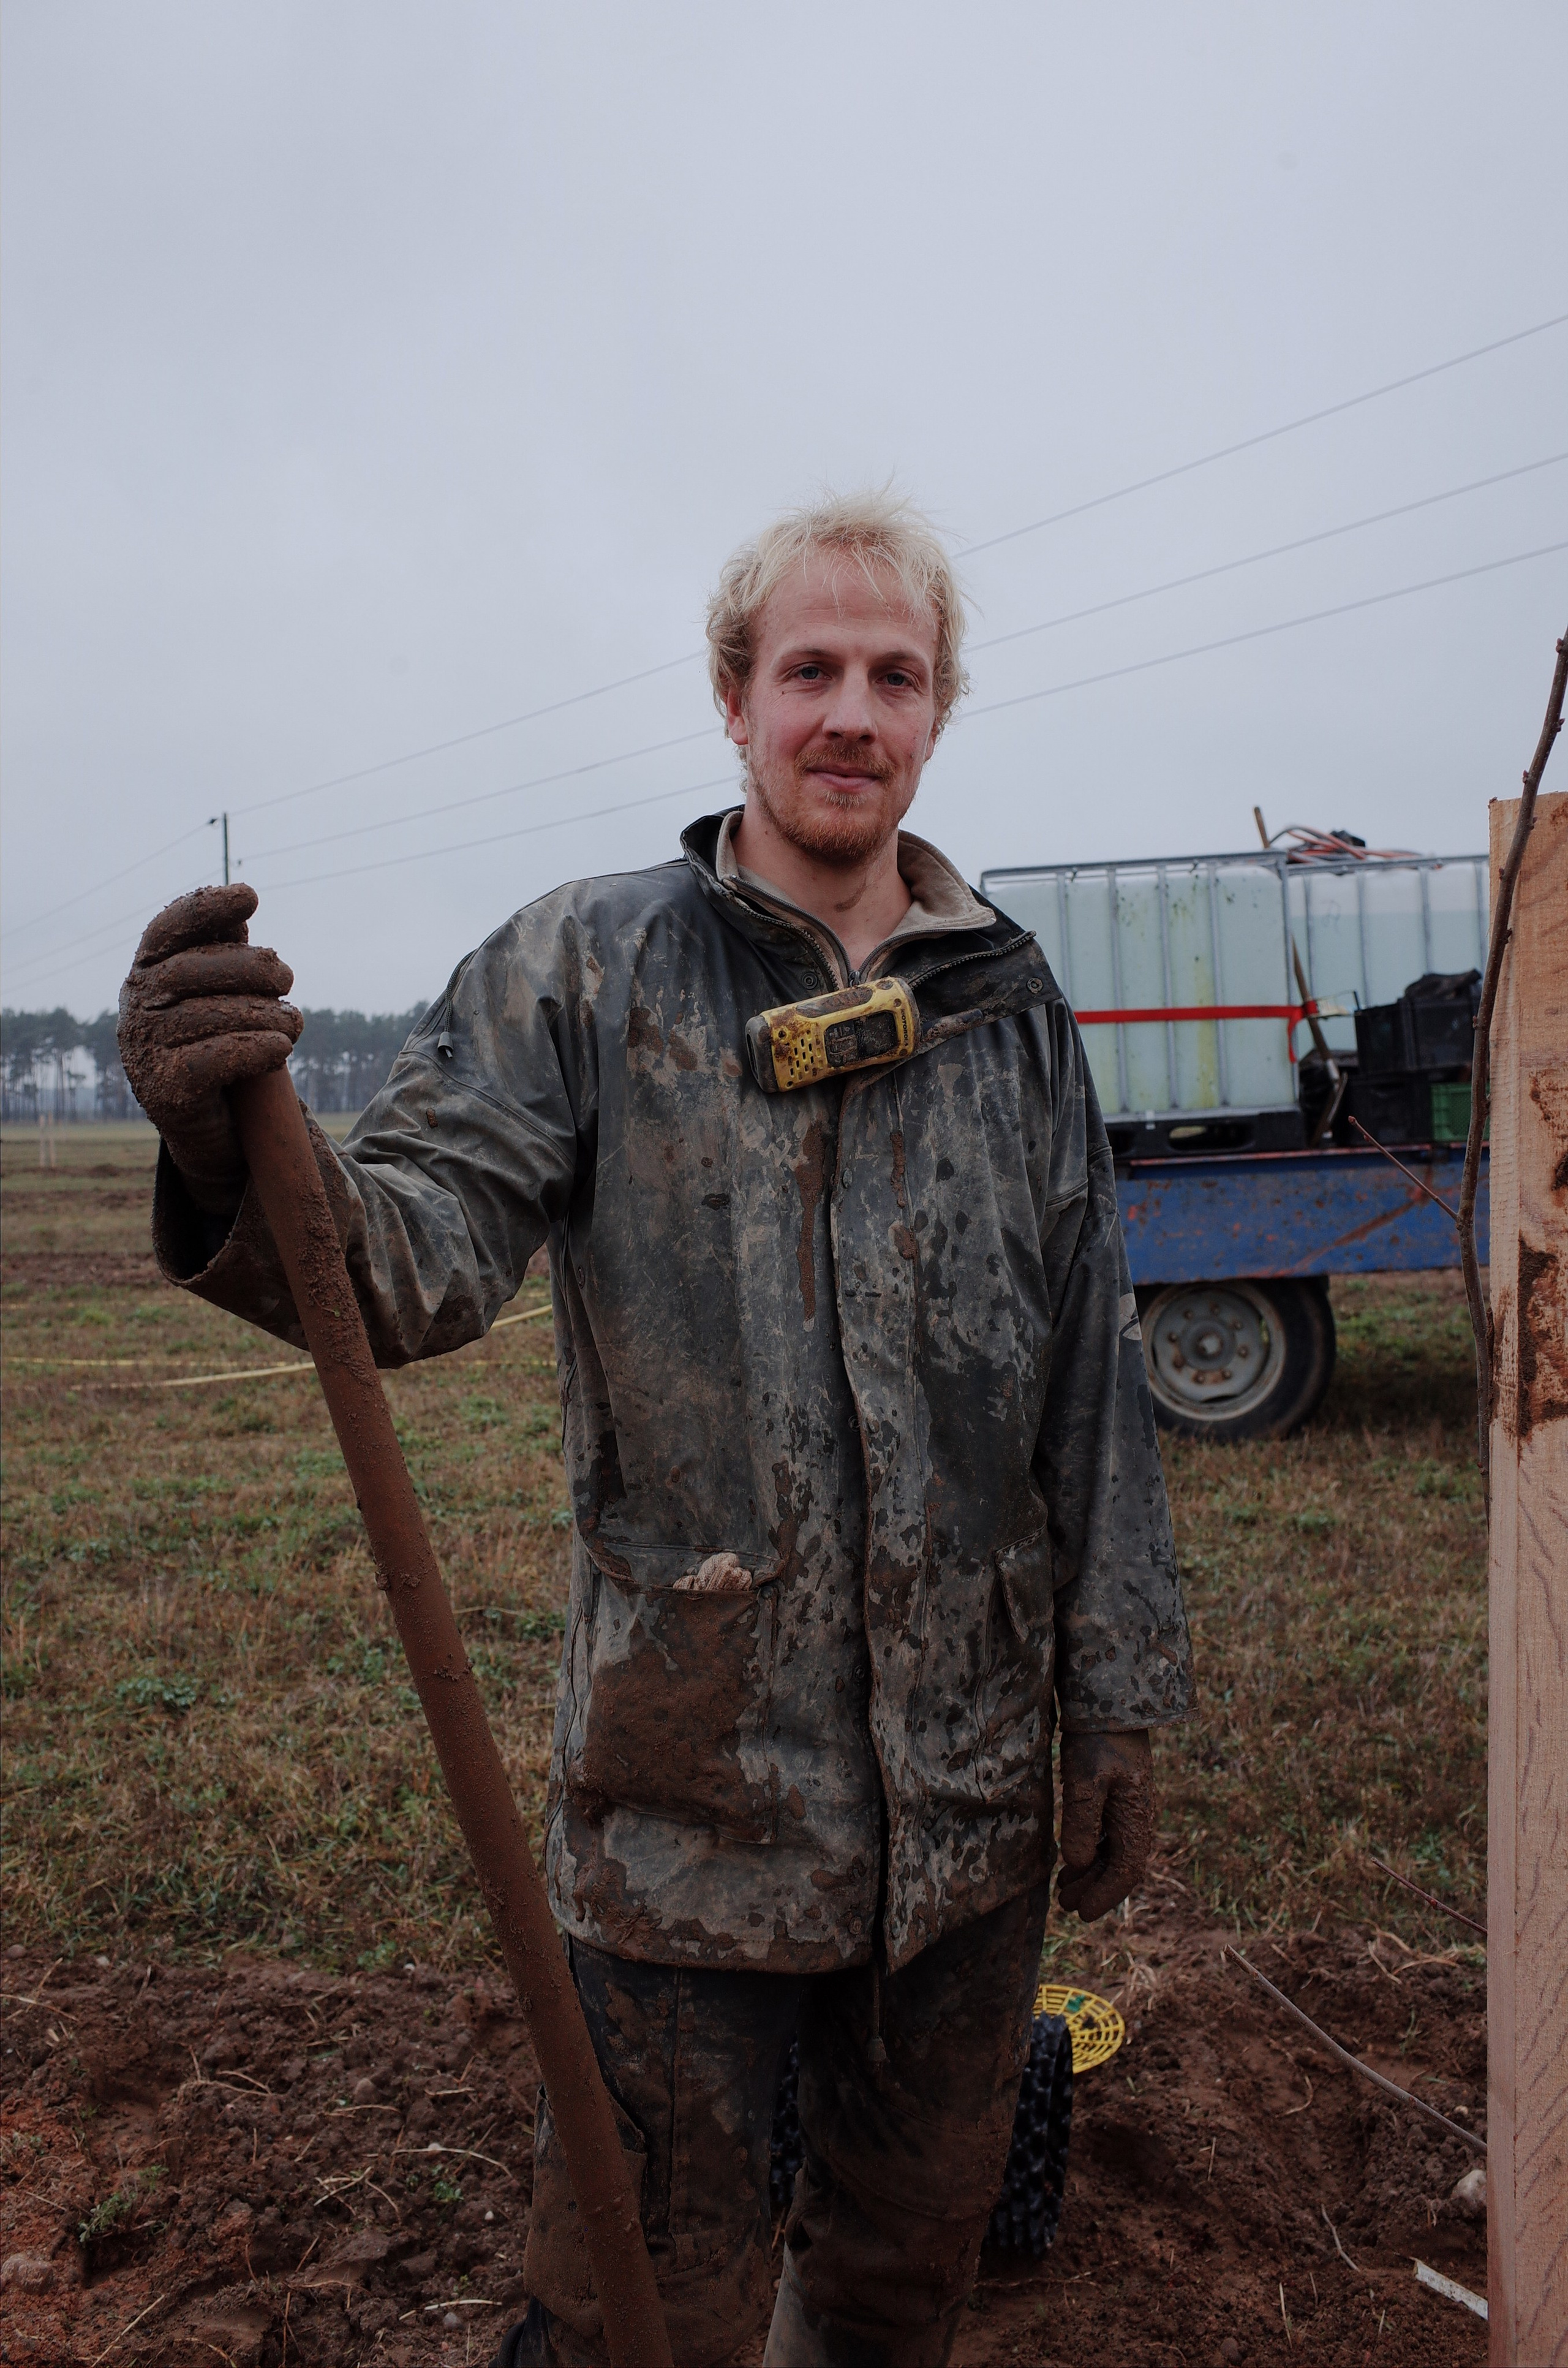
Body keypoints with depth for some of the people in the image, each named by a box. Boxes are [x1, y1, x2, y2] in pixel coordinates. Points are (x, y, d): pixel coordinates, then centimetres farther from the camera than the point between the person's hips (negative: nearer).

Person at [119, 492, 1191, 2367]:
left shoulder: (1011, 1008, 4)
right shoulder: (585, 971, -5)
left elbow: (1091, 1381, 6)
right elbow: (421, 1244, -17)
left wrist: (1120, 1698, 7)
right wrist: (244, 1167, -40)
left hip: (975, 1781, 4)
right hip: (685, 1776, -3)